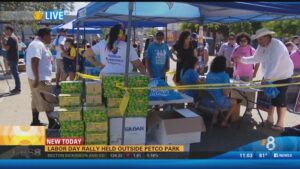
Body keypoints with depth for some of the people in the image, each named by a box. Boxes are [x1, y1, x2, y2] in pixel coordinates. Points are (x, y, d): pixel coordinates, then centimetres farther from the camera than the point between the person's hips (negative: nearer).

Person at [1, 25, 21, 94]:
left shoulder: (11, 38, -16)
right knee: (15, 73, 13)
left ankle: (18, 89, -2)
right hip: (13, 58, 10)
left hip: (12, 59, -10)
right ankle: (17, 88, 18)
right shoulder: (13, 37, 16)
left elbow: (6, 48, -20)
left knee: (15, 73, -6)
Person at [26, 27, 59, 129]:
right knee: (48, 101, -5)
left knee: (37, 100, 16)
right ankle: (52, 124, 1)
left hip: (41, 78, 11)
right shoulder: (38, 45, -19)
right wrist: (37, 79, -30)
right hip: (40, 79, -11)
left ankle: (35, 121, 25)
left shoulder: (40, 44, 15)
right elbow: (34, 62, -28)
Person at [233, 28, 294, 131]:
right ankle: (270, 118, 28)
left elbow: (273, 64, -38)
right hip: (270, 77, 8)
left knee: (280, 99, -5)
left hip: (282, 77, -7)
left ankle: (280, 123, 6)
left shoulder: (277, 46, -27)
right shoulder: (262, 46, -1)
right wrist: (241, 59, -2)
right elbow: (255, 59, 9)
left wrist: (266, 78, -47)